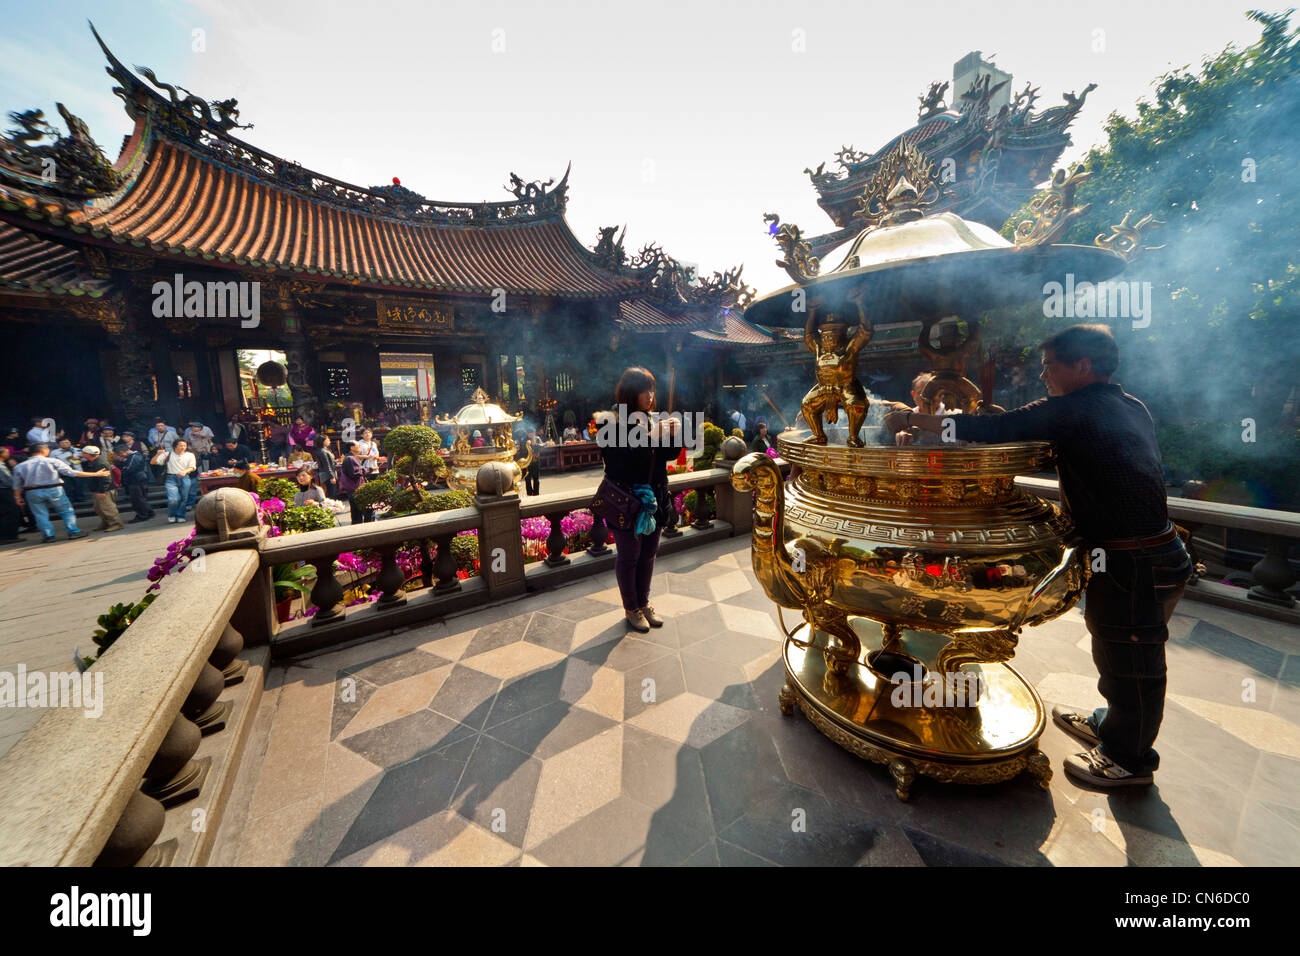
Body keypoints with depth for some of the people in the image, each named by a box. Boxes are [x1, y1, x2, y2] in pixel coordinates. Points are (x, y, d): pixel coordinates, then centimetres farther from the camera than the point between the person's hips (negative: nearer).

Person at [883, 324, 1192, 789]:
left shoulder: (1072, 410, -19)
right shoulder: (1131, 406, 11)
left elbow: (993, 430, -25)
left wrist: (914, 419, -18)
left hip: (1135, 566, -9)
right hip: (1154, 552, 9)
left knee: (1130, 663, 10)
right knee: (1117, 653, 26)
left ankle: (1129, 759, 30)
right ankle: (1111, 724, 47)